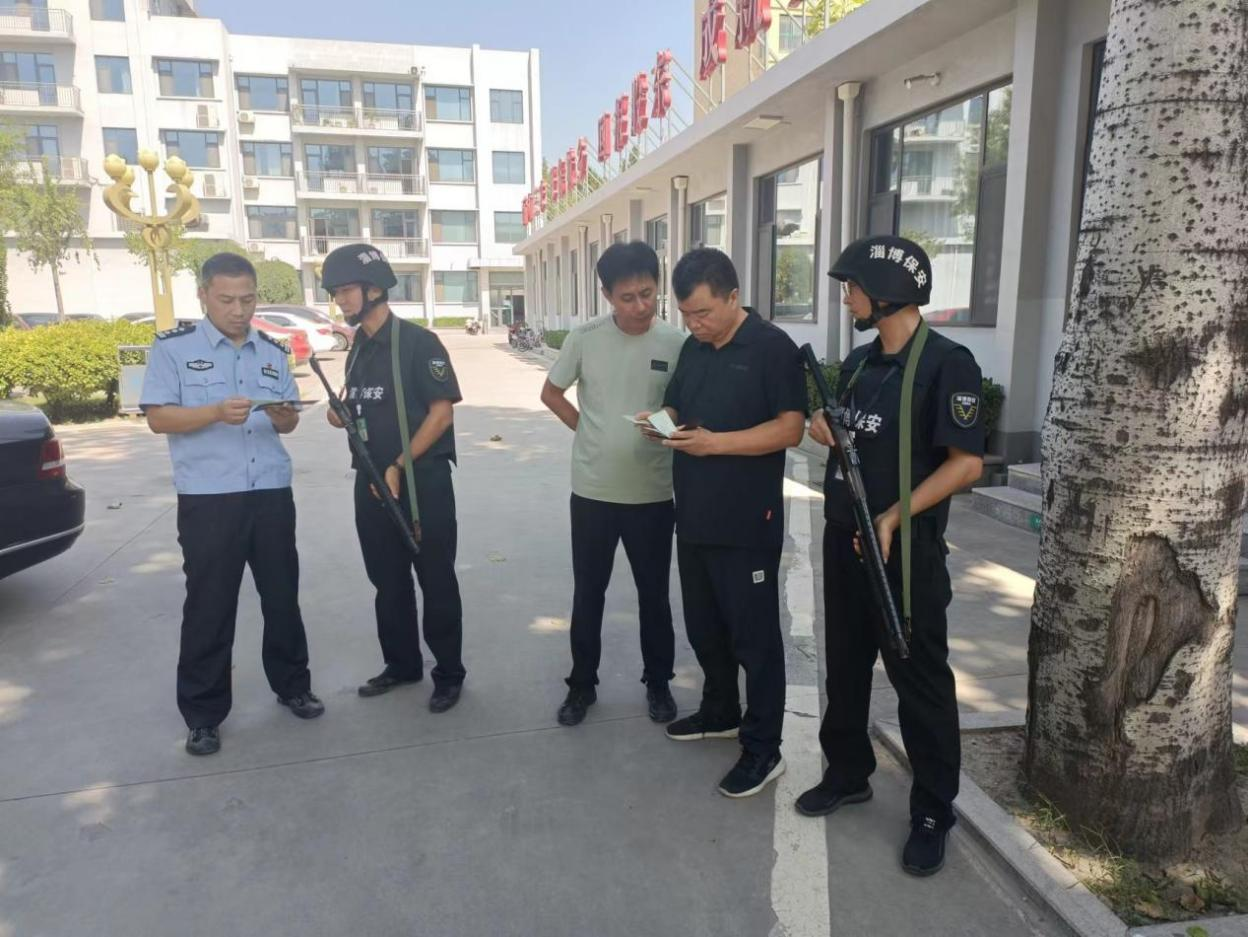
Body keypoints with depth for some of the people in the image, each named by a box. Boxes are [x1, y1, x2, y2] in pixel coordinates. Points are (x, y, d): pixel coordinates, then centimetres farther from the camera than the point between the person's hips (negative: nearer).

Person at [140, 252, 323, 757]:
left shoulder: (272, 351, 11)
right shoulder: (172, 347, -2)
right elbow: (158, 417, -7)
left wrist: (283, 416, -11)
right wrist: (217, 413, -23)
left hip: (272, 495, 4)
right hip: (207, 501, -4)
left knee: (282, 596, 13)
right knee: (208, 607, 4)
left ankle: (292, 686, 31)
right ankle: (203, 715, 18)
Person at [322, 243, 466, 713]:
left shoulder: (418, 341, -10)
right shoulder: (359, 348, 12)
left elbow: (441, 413, -14)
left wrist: (399, 468, -17)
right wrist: (341, 413, -2)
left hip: (422, 481, -7)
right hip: (371, 482, 7)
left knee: (436, 581, 3)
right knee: (387, 580, 15)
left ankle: (449, 673, 17)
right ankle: (402, 664, 31)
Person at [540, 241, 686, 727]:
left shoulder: (676, 343, -5)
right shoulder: (584, 338, -5)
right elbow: (551, 393, 7)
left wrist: (668, 434, -12)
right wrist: (588, 429, 0)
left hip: (653, 492, 0)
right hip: (593, 490, 0)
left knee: (654, 594, 13)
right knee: (588, 593, 12)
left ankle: (658, 682, 32)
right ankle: (582, 683, 30)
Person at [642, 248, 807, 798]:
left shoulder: (772, 347, -12)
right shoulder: (693, 349, 11)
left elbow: (790, 428, -17)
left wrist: (714, 442, -25)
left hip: (747, 522, -7)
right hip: (694, 516, 8)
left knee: (754, 633, 3)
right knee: (703, 625, 19)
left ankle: (763, 748, 16)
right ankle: (720, 712, 38)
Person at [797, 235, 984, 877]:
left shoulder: (946, 363, -14)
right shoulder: (858, 362, 9)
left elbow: (966, 462, -17)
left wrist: (892, 519, -20)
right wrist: (824, 430, -1)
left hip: (905, 552, -7)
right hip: (843, 540, 8)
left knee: (919, 681, 5)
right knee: (845, 666, 17)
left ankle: (933, 813, 21)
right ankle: (848, 773, 36)